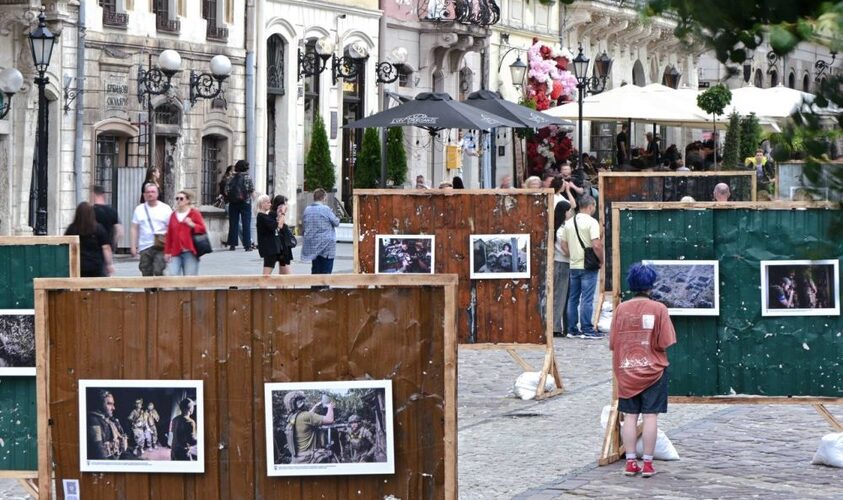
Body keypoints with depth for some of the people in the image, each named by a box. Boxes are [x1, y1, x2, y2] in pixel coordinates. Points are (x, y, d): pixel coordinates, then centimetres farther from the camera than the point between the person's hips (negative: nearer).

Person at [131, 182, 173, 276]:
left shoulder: (165, 209, 3)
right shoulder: (139, 209, 11)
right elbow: (134, 229, 11)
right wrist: (133, 246, 4)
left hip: (161, 247, -3)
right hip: (144, 247, 3)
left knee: (158, 271, -17)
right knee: (146, 274, 5)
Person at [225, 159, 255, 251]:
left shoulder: (232, 178, 1)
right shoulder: (247, 177, -7)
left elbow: (226, 190, -4)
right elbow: (252, 189, -10)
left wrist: (231, 196, 11)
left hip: (233, 203, 3)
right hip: (245, 202, -3)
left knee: (233, 223, 8)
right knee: (246, 224, 0)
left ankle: (232, 244, 8)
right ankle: (247, 245, -4)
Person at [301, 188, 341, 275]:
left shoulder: (307, 210, 4)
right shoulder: (325, 209, -13)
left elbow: (303, 223, 16)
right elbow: (336, 222, -4)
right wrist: (337, 218, 16)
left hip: (312, 244, 6)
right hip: (326, 245, -6)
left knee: (315, 271, 13)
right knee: (326, 271, -1)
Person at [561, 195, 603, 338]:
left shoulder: (569, 223, 9)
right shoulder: (591, 222, -12)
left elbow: (563, 245, 11)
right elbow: (596, 245, -19)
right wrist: (602, 260, -7)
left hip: (573, 266, 6)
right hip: (588, 266, -6)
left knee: (573, 298, 11)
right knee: (587, 299, -4)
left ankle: (572, 329, 15)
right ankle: (586, 330, -2)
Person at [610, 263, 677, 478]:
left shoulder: (621, 309, -2)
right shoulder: (658, 309, -9)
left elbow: (612, 343, 0)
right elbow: (664, 343, -11)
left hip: (626, 371, 2)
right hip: (653, 370, -2)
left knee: (630, 416, 6)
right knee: (650, 416, 1)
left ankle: (631, 463, 6)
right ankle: (647, 464, 1)